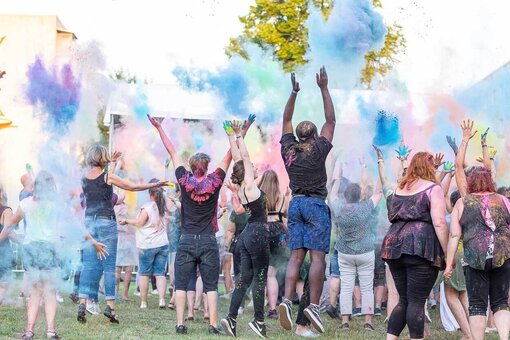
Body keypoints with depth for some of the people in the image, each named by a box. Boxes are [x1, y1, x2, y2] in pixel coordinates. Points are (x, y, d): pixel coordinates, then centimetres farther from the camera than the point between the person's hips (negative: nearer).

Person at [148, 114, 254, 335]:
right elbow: (229, 156, 3)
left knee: (181, 284, 4)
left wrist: (159, 128, 13)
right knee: (211, 285, 3)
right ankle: (213, 325, -4)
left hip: (186, 241, 0)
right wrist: (242, 133, 10)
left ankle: (180, 324, -3)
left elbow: (172, 152, 6)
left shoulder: (184, 180, -2)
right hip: (209, 242, 0)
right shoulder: (215, 182, -3)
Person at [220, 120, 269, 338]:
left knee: (245, 277, 8)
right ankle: (258, 321, 3)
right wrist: (238, 136, -2)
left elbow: (239, 158, 14)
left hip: (248, 234, 8)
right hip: (258, 235, -8)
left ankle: (231, 318, 2)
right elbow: (245, 157, -8)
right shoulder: (248, 185, -9)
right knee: (260, 277, -1)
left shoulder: (240, 189, 10)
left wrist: (232, 137, 16)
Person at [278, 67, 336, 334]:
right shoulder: (318, 150, -4)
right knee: (318, 256, -6)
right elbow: (331, 121, 2)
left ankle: (287, 300, -15)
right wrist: (324, 89, 4)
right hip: (316, 204, -5)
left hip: (295, 204, 5)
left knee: (296, 256, 1)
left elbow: (286, 121, 19)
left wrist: (294, 93, 21)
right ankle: (313, 305, -14)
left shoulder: (288, 149, 6)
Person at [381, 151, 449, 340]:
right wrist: (447, 253, -8)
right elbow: (439, 223, -10)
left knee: (403, 300, 13)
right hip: (421, 248, -6)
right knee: (417, 301, -5)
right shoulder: (433, 189, -2)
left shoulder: (399, 189, 19)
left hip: (394, 246, 6)